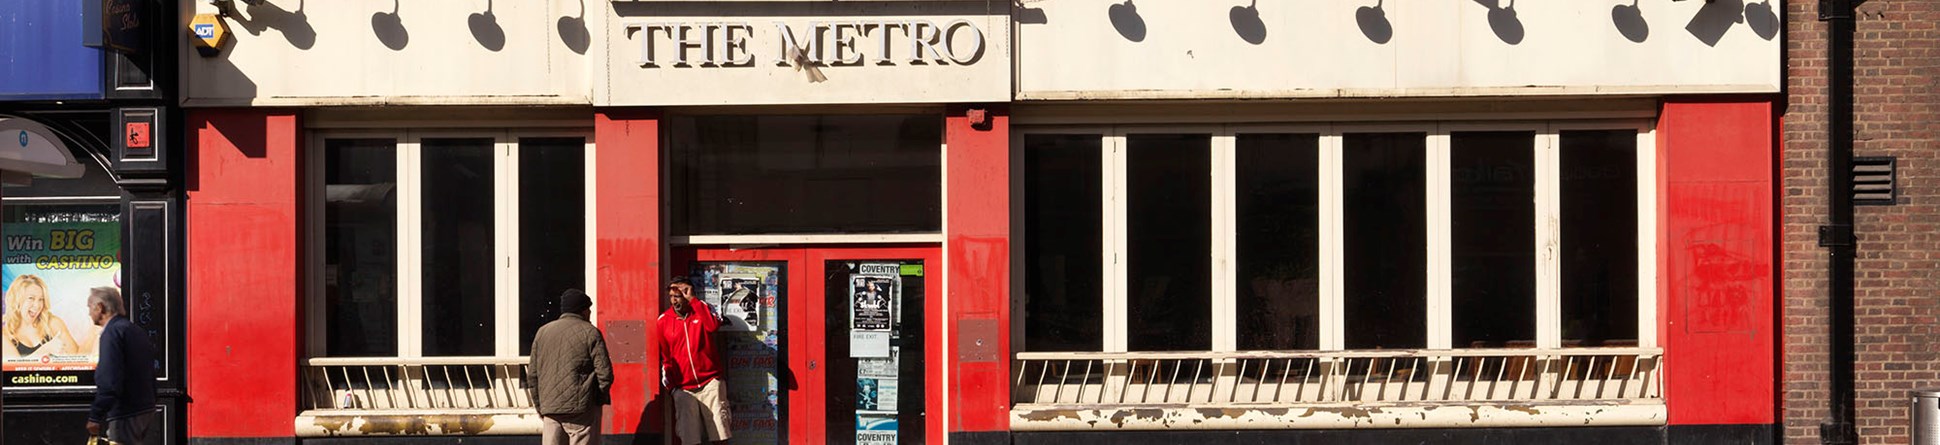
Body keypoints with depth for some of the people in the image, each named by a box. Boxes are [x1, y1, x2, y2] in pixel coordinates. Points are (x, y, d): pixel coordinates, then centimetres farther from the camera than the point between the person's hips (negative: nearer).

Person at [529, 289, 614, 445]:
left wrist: (540, 407, 18)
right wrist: (601, 398, 7)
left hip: (550, 409, 5)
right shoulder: (590, 333, -3)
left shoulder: (543, 332, 13)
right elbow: (604, 372, -8)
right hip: (581, 409, -5)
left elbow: (533, 375, 12)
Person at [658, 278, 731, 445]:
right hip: (683, 388, 1)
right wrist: (665, 374, -1)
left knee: (718, 430, -9)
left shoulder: (702, 309, 4)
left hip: (709, 382, -1)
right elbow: (663, 355, 15)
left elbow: (713, 326, -19)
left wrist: (692, 299, -17)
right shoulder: (663, 321, 7)